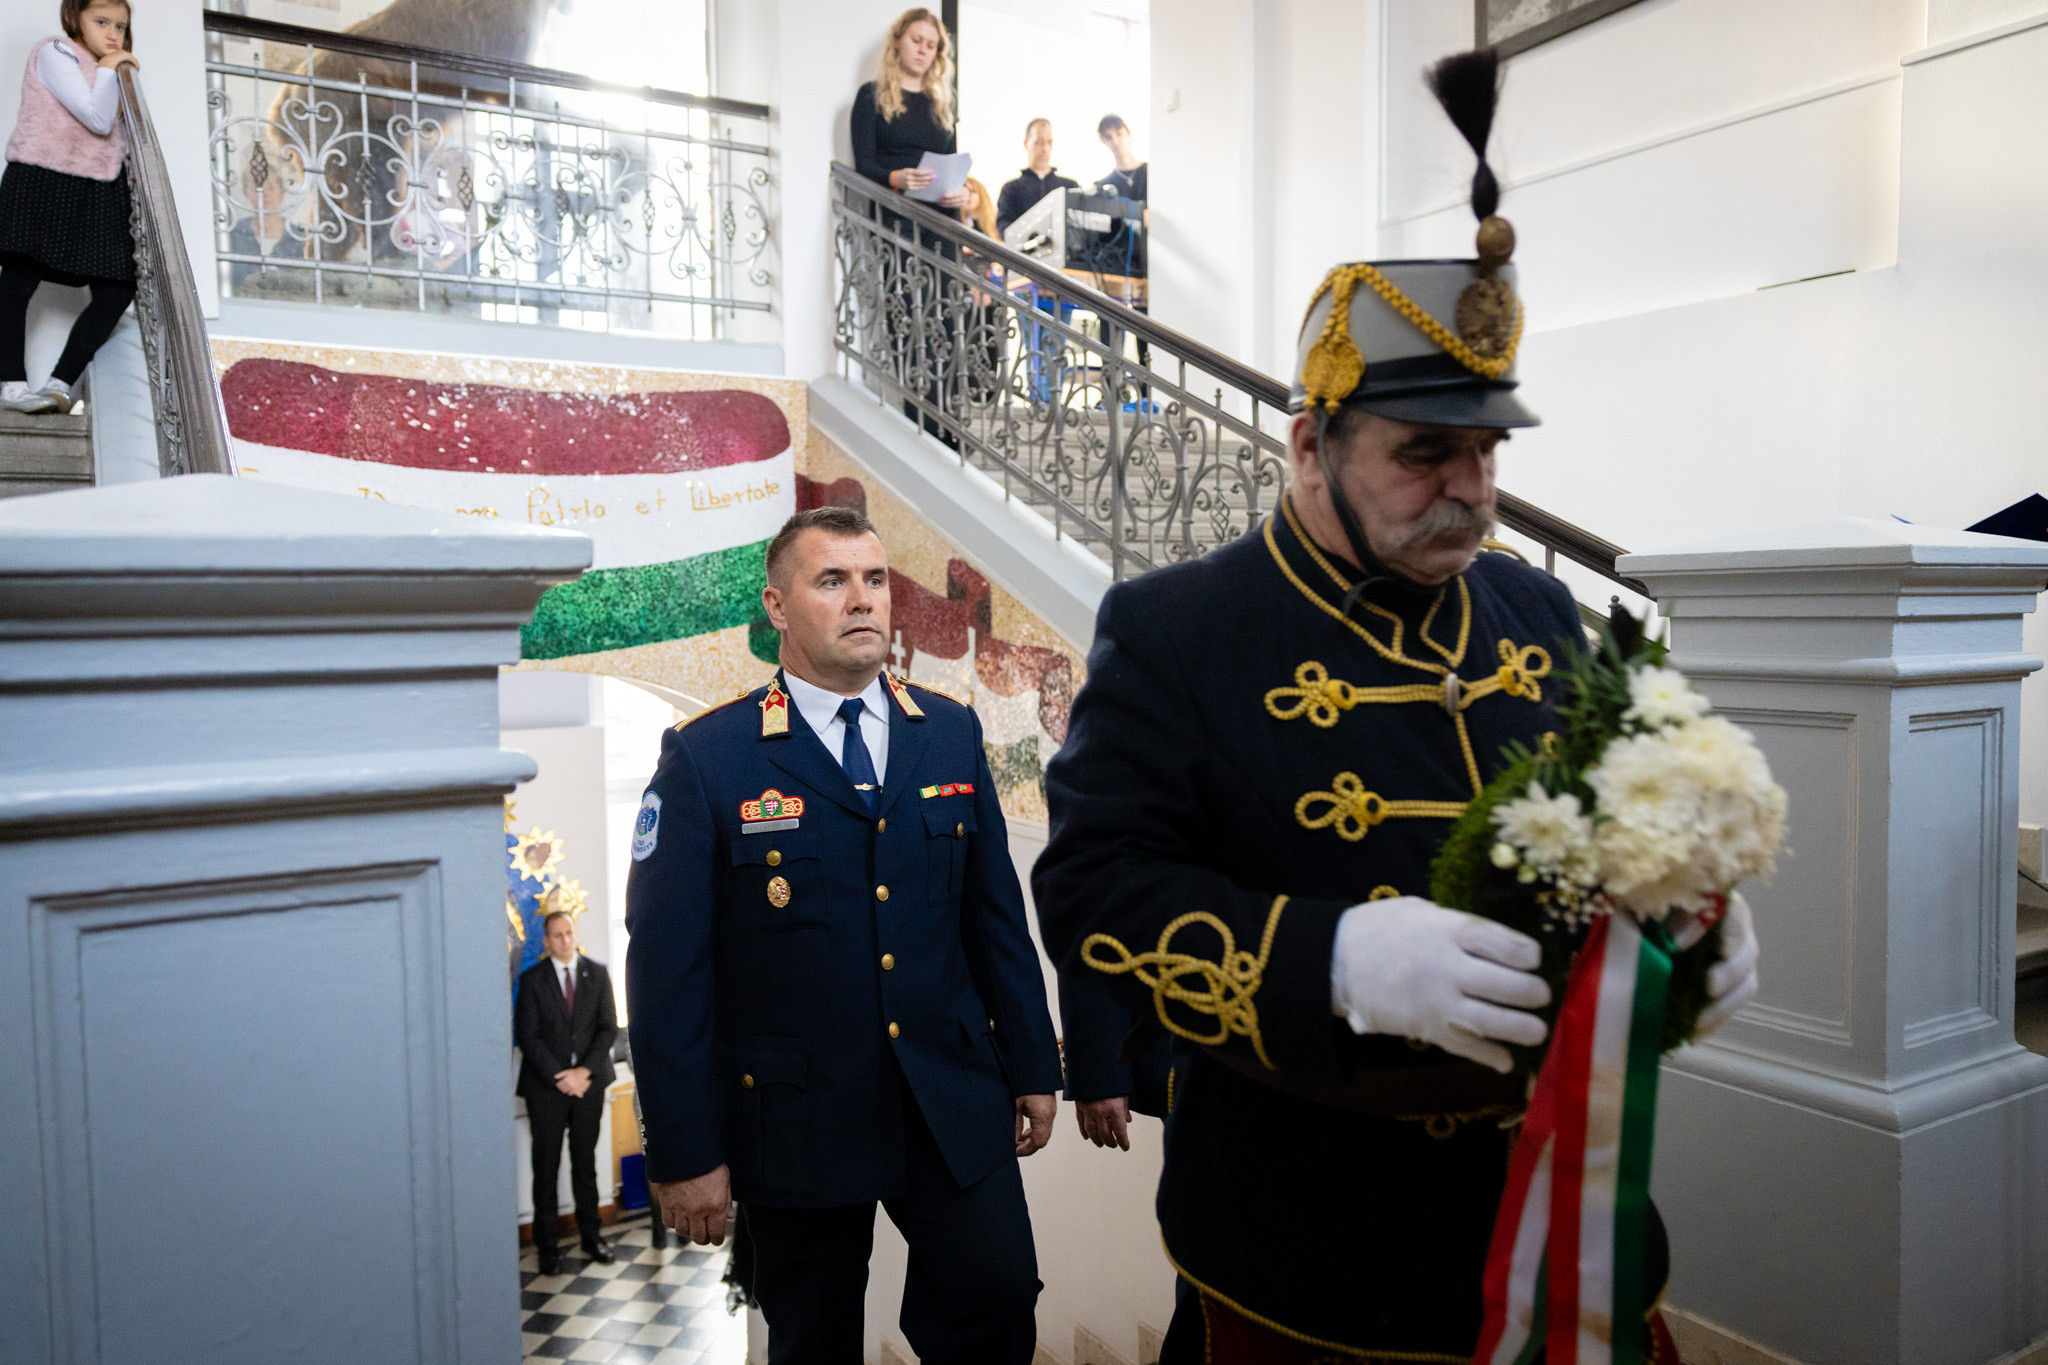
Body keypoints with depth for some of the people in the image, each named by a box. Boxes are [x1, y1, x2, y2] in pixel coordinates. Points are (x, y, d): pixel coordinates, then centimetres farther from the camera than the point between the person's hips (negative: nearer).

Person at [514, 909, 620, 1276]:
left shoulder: (597, 974, 5)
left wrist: (585, 1071, -11)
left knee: (585, 1163, 10)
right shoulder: (532, 979, -1)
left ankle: (592, 1236, 20)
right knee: (546, 1167, 4)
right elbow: (528, 1036, -5)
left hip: (588, 1081, 2)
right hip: (545, 1085, -2)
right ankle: (545, 1245, 14)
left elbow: (608, 1027, 1)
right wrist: (559, 1077, -13)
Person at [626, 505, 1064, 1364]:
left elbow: (996, 914, 8)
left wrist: (1032, 1068, 9)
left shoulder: (952, 733, 4)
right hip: (794, 1121, -2)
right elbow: (666, 967, -9)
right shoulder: (705, 757, -8)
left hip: (954, 1102, 3)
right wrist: (685, 1153, -9)